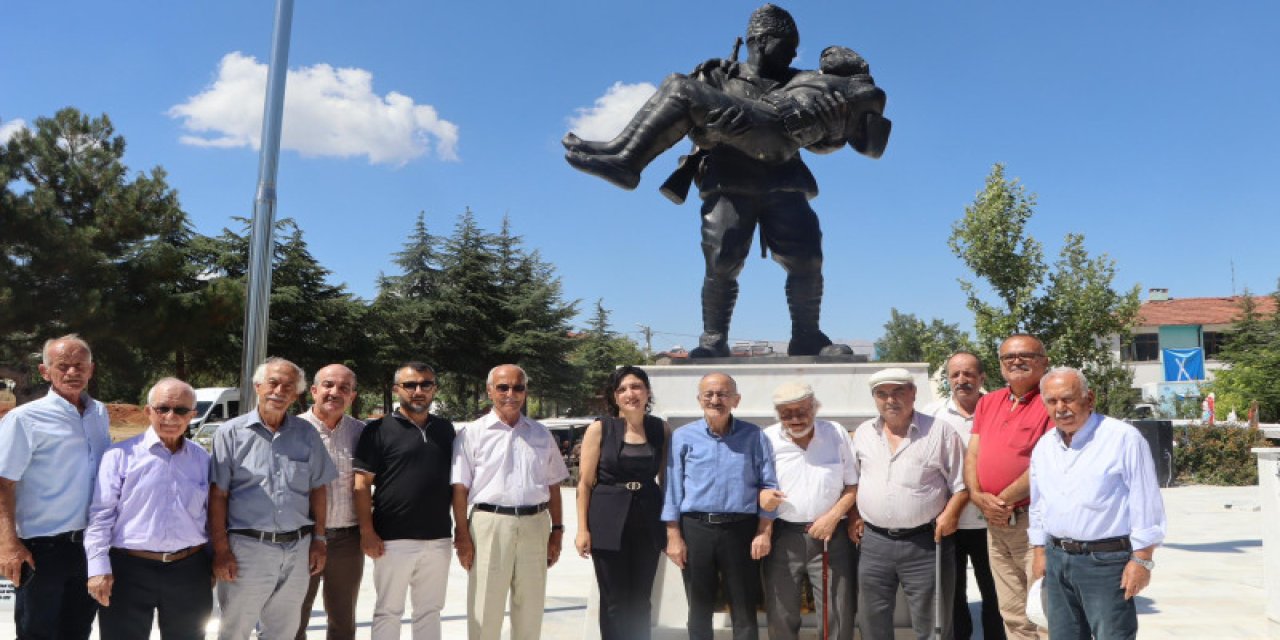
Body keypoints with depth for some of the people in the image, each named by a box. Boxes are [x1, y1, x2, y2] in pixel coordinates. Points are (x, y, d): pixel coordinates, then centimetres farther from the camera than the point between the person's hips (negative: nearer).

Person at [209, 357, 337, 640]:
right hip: (246, 547, -3)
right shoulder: (232, 433, -3)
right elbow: (218, 496, -5)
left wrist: (318, 539, 6)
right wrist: (221, 550, -9)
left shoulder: (307, 434, 6)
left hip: (297, 549, 3)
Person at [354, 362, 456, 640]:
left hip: (438, 540, 4)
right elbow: (362, 484, -6)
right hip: (393, 540, -4)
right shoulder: (379, 430, -3)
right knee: (388, 611, 7)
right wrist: (367, 532, -12)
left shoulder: (446, 429, 10)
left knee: (429, 611, 14)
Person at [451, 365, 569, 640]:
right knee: (485, 608, 2)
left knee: (530, 609, 12)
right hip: (490, 524, -3)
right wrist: (462, 535, -8)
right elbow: (460, 488, -3)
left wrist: (557, 531, 9)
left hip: (535, 525, 3)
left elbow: (553, 486, 14)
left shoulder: (541, 434, 11)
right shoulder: (473, 433, 0)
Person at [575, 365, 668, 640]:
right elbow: (585, 482, -3)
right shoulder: (599, 429, -5)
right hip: (609, 522, -3)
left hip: (648, 521, 3)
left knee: (640, 601, 11)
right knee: (615, 602, 3)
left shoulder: (660, 428, 4)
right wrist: (582, 529, -7)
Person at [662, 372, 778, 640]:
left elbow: (768, 486, 3)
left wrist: (764, 532, -4)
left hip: (741, 529, 0)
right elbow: (672, 489, 1)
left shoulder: (754, 436, 3)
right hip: (695, 529, 1)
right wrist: (674, 536, -3)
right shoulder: (682, 436, 3)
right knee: (699, 608, 12)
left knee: (744, 609, 8)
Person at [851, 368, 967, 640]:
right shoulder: (862, 434, 8)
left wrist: (950, 513, -15)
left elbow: (961, 484, -2)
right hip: (874, 542, 4)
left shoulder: (940, 432, -4)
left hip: (926, 543, -3)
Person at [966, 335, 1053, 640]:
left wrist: (1004, 499, -12)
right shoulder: (987, 403, 15)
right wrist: (978, 496, -6)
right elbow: (972, 454, 11)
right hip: (995, 522, 7)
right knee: (1013, 614, 14)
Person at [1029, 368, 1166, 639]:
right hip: (1057, 560, 6)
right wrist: (1040, 552, 15)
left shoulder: (1123, 438, -10)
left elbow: (1146, 505, -11)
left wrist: (1141, 560, -13)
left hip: (1106, 560, -6)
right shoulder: (1043, 447, 10)